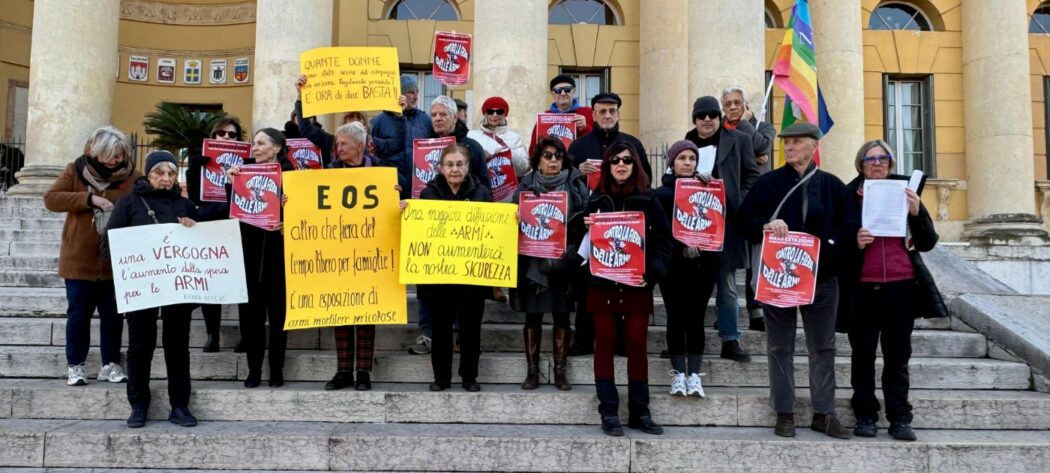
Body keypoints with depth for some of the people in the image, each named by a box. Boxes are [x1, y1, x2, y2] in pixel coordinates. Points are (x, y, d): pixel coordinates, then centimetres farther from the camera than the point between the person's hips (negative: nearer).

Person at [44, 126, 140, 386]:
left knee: (113, 315, 9)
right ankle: (75, 365, 19)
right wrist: (90, 199, -22)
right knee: (78, 314, 8)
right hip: (79, 259, 0)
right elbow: (51, 199, -12)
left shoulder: (133, 177, -4)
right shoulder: (76, 171, -2)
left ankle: (111, 364, 21)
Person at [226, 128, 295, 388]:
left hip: (278, 250, -3)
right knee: (250, 309, 5)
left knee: (277, 309, 6)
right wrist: (230, 183, -9)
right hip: (249, 250, 3)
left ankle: (277, 369, 16)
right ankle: (254, 369, 15)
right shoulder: (246, 170, 6)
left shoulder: (289, 173, -3)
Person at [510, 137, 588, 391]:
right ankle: (532, 371, 13)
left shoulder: (576, 186, 5)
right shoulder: (526, 186, 6)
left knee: (561, 315, 5)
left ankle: (560, 371, 14)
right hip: (533, 261, 0)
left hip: (564, 261, 0)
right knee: (532, 315, 5)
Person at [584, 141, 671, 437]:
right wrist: (587, 228, -15)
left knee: (637, 345, 2)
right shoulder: (596, 199, 6)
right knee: (604, 344, 2)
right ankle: (608, 413, 8)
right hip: (602, 283, 1)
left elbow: (664, 239, 1)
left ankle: (639, 413, 12)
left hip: (637, 285, 0)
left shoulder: (648, 200, 4)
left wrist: (653, 272, -10)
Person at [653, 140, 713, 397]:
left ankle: (694, 373, 9)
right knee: (676, 318, 3)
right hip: (673, 265, -1)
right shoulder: (661, 194, 3)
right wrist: (681, 241, -18)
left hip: (702, 265, 1)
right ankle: (678, 372, 12)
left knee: (696, 318, 3)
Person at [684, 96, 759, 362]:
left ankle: (730, 341, 10)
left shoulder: (738, 141, 6)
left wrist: (740, 205, -7)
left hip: (725, 222, -1)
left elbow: (752, 175, 4)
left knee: (727, 285, 4)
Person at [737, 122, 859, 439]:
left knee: (823, 347, 7)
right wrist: (765, 226, -19)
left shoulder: (832, 186, 6)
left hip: (821, 275, 1)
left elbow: (850, 227, 2)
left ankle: (823, 413, 17)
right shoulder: (769, 182, 3)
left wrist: (824, 245, -12)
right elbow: (744, 219, 1)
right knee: (780, 347, 4)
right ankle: (784, 413, 13)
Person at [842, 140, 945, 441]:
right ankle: (865, 416, 12)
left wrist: (917, 212, -10)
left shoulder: (905, 193, 9)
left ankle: (900, 419, 9)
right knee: (863, 354, 4)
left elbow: (927, 243, 7)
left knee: (898, 356, 4)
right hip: (863, 288, -1)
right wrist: (854, 243, -15)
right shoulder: (849, 197, 4)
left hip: (901, 285, 1)